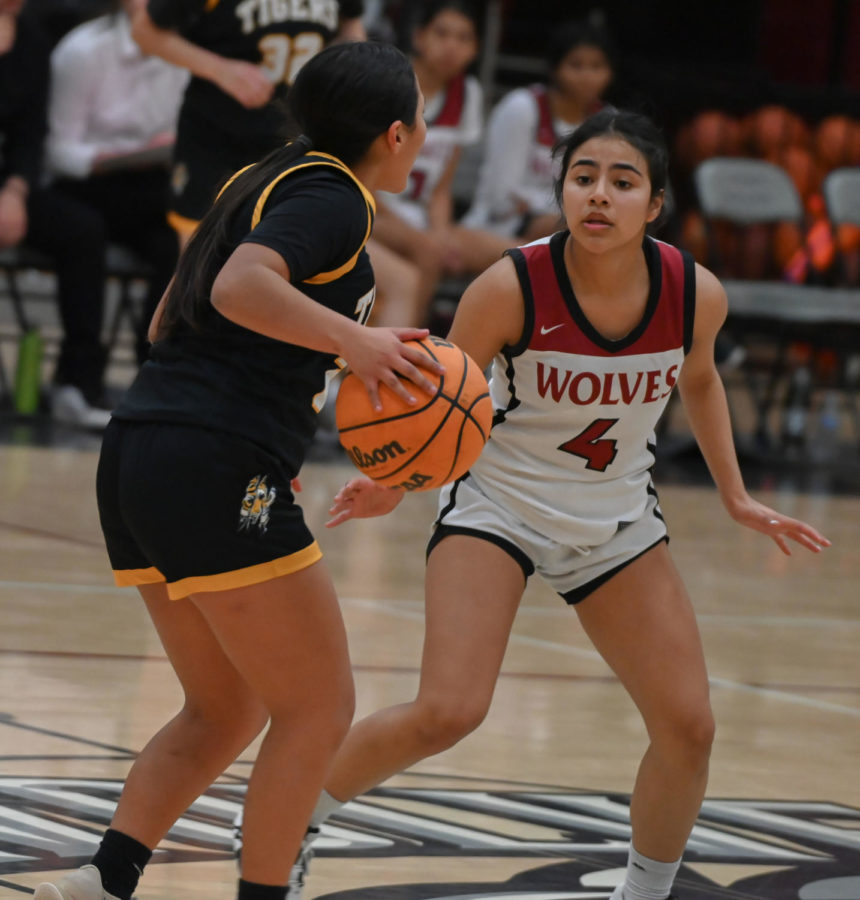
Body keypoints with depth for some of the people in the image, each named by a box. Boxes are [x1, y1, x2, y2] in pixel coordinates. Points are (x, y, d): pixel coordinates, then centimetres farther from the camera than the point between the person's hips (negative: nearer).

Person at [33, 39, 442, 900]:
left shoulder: (265, 183, 20)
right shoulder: (334, 199, -6)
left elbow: (168, 324, 25)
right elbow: (241, 285, -25)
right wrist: (348, 338, -38)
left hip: (138, 455, 9)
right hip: (219, 473, -9)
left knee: (226, 710, 17)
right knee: (317, 708, 1)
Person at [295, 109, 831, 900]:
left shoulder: (697, 294, -15)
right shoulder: (512, 288, -26)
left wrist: (735, 495, 10)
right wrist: (395, 485, -30)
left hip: (618, 521, 4)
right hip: (499, 502, -4)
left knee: (688, 727, -1)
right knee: (448, 713, -20)